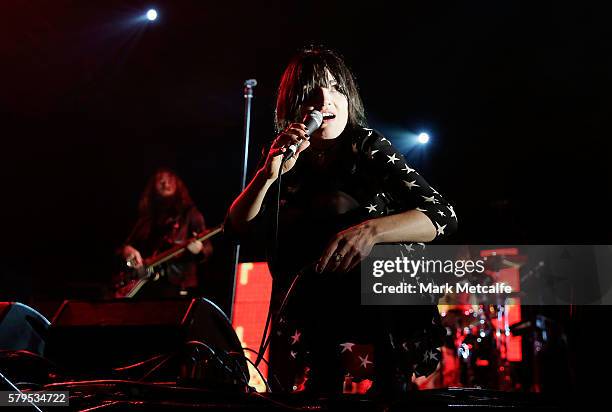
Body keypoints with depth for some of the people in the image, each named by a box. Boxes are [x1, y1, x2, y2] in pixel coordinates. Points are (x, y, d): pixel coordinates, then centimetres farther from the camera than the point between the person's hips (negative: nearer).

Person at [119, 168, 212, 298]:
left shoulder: (189, 213, 5)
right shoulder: (147, 216, 18)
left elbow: (207, 248, -1)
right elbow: (128, 244, 19)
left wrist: (198, 249, -24)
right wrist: (127, 250, -4)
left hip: (178, 286, -4)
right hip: (146, 285, 4)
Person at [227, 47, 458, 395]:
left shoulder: (368, 146, -9)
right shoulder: (287, 157, 0)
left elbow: (444, 216, -18)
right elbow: (237, 228, -6)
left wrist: (371, 229, -36)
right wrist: (268, 174, -24)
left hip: (388, 310, -2)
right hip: (315, 311, 2)